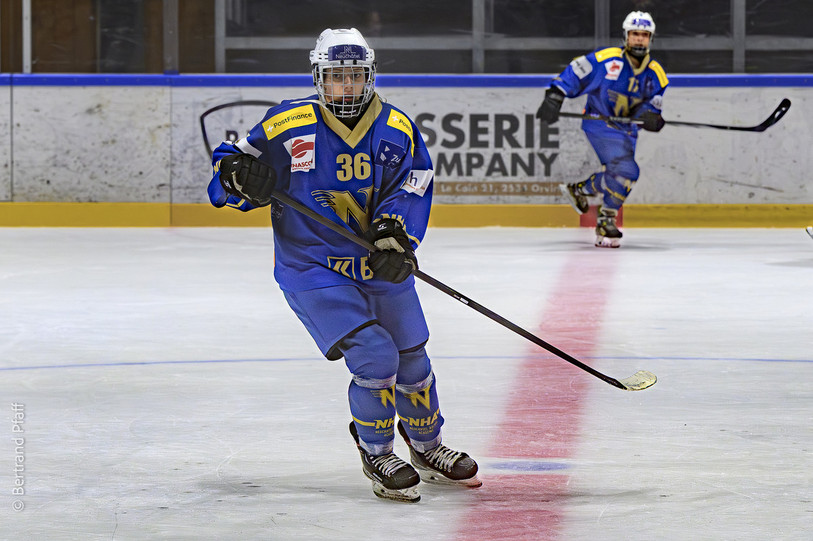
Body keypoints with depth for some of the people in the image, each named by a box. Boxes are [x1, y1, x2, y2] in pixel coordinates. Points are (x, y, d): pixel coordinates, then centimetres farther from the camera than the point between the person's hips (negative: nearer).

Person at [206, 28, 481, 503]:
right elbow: (229, 176, -3)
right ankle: (377, 455, 3)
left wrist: (394, 235, -28)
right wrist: (241, 176, -27)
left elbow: (411, 190, -11)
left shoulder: (397, 130, -1)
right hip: (313, 268, -4)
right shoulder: (288, 125, -9)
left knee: (412, 360, 14)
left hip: (378, 266, 4)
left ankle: (428, 449, 38)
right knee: (374, 357, -18)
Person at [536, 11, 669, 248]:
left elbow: (652, 107, 1)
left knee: (614, 176, 13)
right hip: (599, 124, -7)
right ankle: (606, 222, -6)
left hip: (626, 130, 7)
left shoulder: (655, 75, 1)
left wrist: (651, 117, -22)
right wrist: (554, 97, -19)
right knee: (625, 171, -20)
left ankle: (578, 189, 40)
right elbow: (574, 73, -9)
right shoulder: (606, 59, -14)